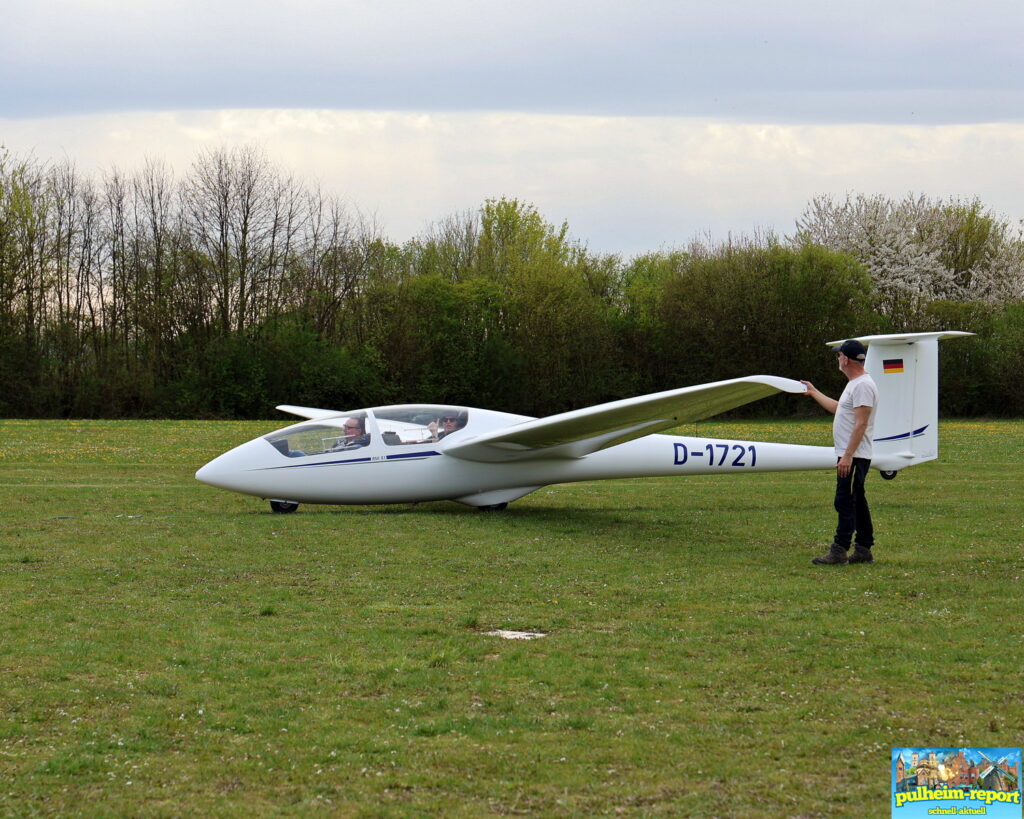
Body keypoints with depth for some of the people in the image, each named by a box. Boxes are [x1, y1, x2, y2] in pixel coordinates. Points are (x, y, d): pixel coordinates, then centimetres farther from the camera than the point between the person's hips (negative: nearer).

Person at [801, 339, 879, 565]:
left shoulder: (863, 385, -18)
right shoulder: (854, 384, 17)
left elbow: (861, 424, -24)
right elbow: (837, 408, 34)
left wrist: (847, 456, -27)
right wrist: (814, 392, 45)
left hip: (854, 457, -11)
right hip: (848, 455, 11)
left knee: (845, 502, -10)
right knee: (856, 502, 13)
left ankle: (839, 551, -10)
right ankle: (863, 550, 17)